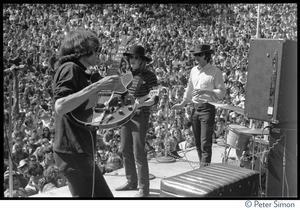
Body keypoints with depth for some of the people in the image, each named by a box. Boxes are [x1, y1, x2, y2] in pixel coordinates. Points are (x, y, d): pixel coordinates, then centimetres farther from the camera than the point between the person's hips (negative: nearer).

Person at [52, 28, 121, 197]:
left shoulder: (78, 71, 18)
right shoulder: (70, 68, -12)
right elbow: (60, 107, -27)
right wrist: (97, 86, -25)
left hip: (80, 152, 10)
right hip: (73, 152, -10)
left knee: (104, 196, 15)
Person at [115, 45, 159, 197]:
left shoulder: (149, 76, -9)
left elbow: (155, 99, -17)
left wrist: (141, 103, -30)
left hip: (140, 117, -7)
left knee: (138, 153, -7)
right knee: (125, 150, 12)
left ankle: (144, 188, 3)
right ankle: (131, 182, 28)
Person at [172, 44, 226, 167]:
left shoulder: (215, 72, -7)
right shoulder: (194, 70, 12)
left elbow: (222, 92, -8)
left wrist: (205, 91, -20)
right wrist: (182, 104, 21)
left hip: (207, 109, -6)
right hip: (195, 109, 6)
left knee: (205, 143, -8)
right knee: (197, 143, 12)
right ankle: (202, 167, 24)